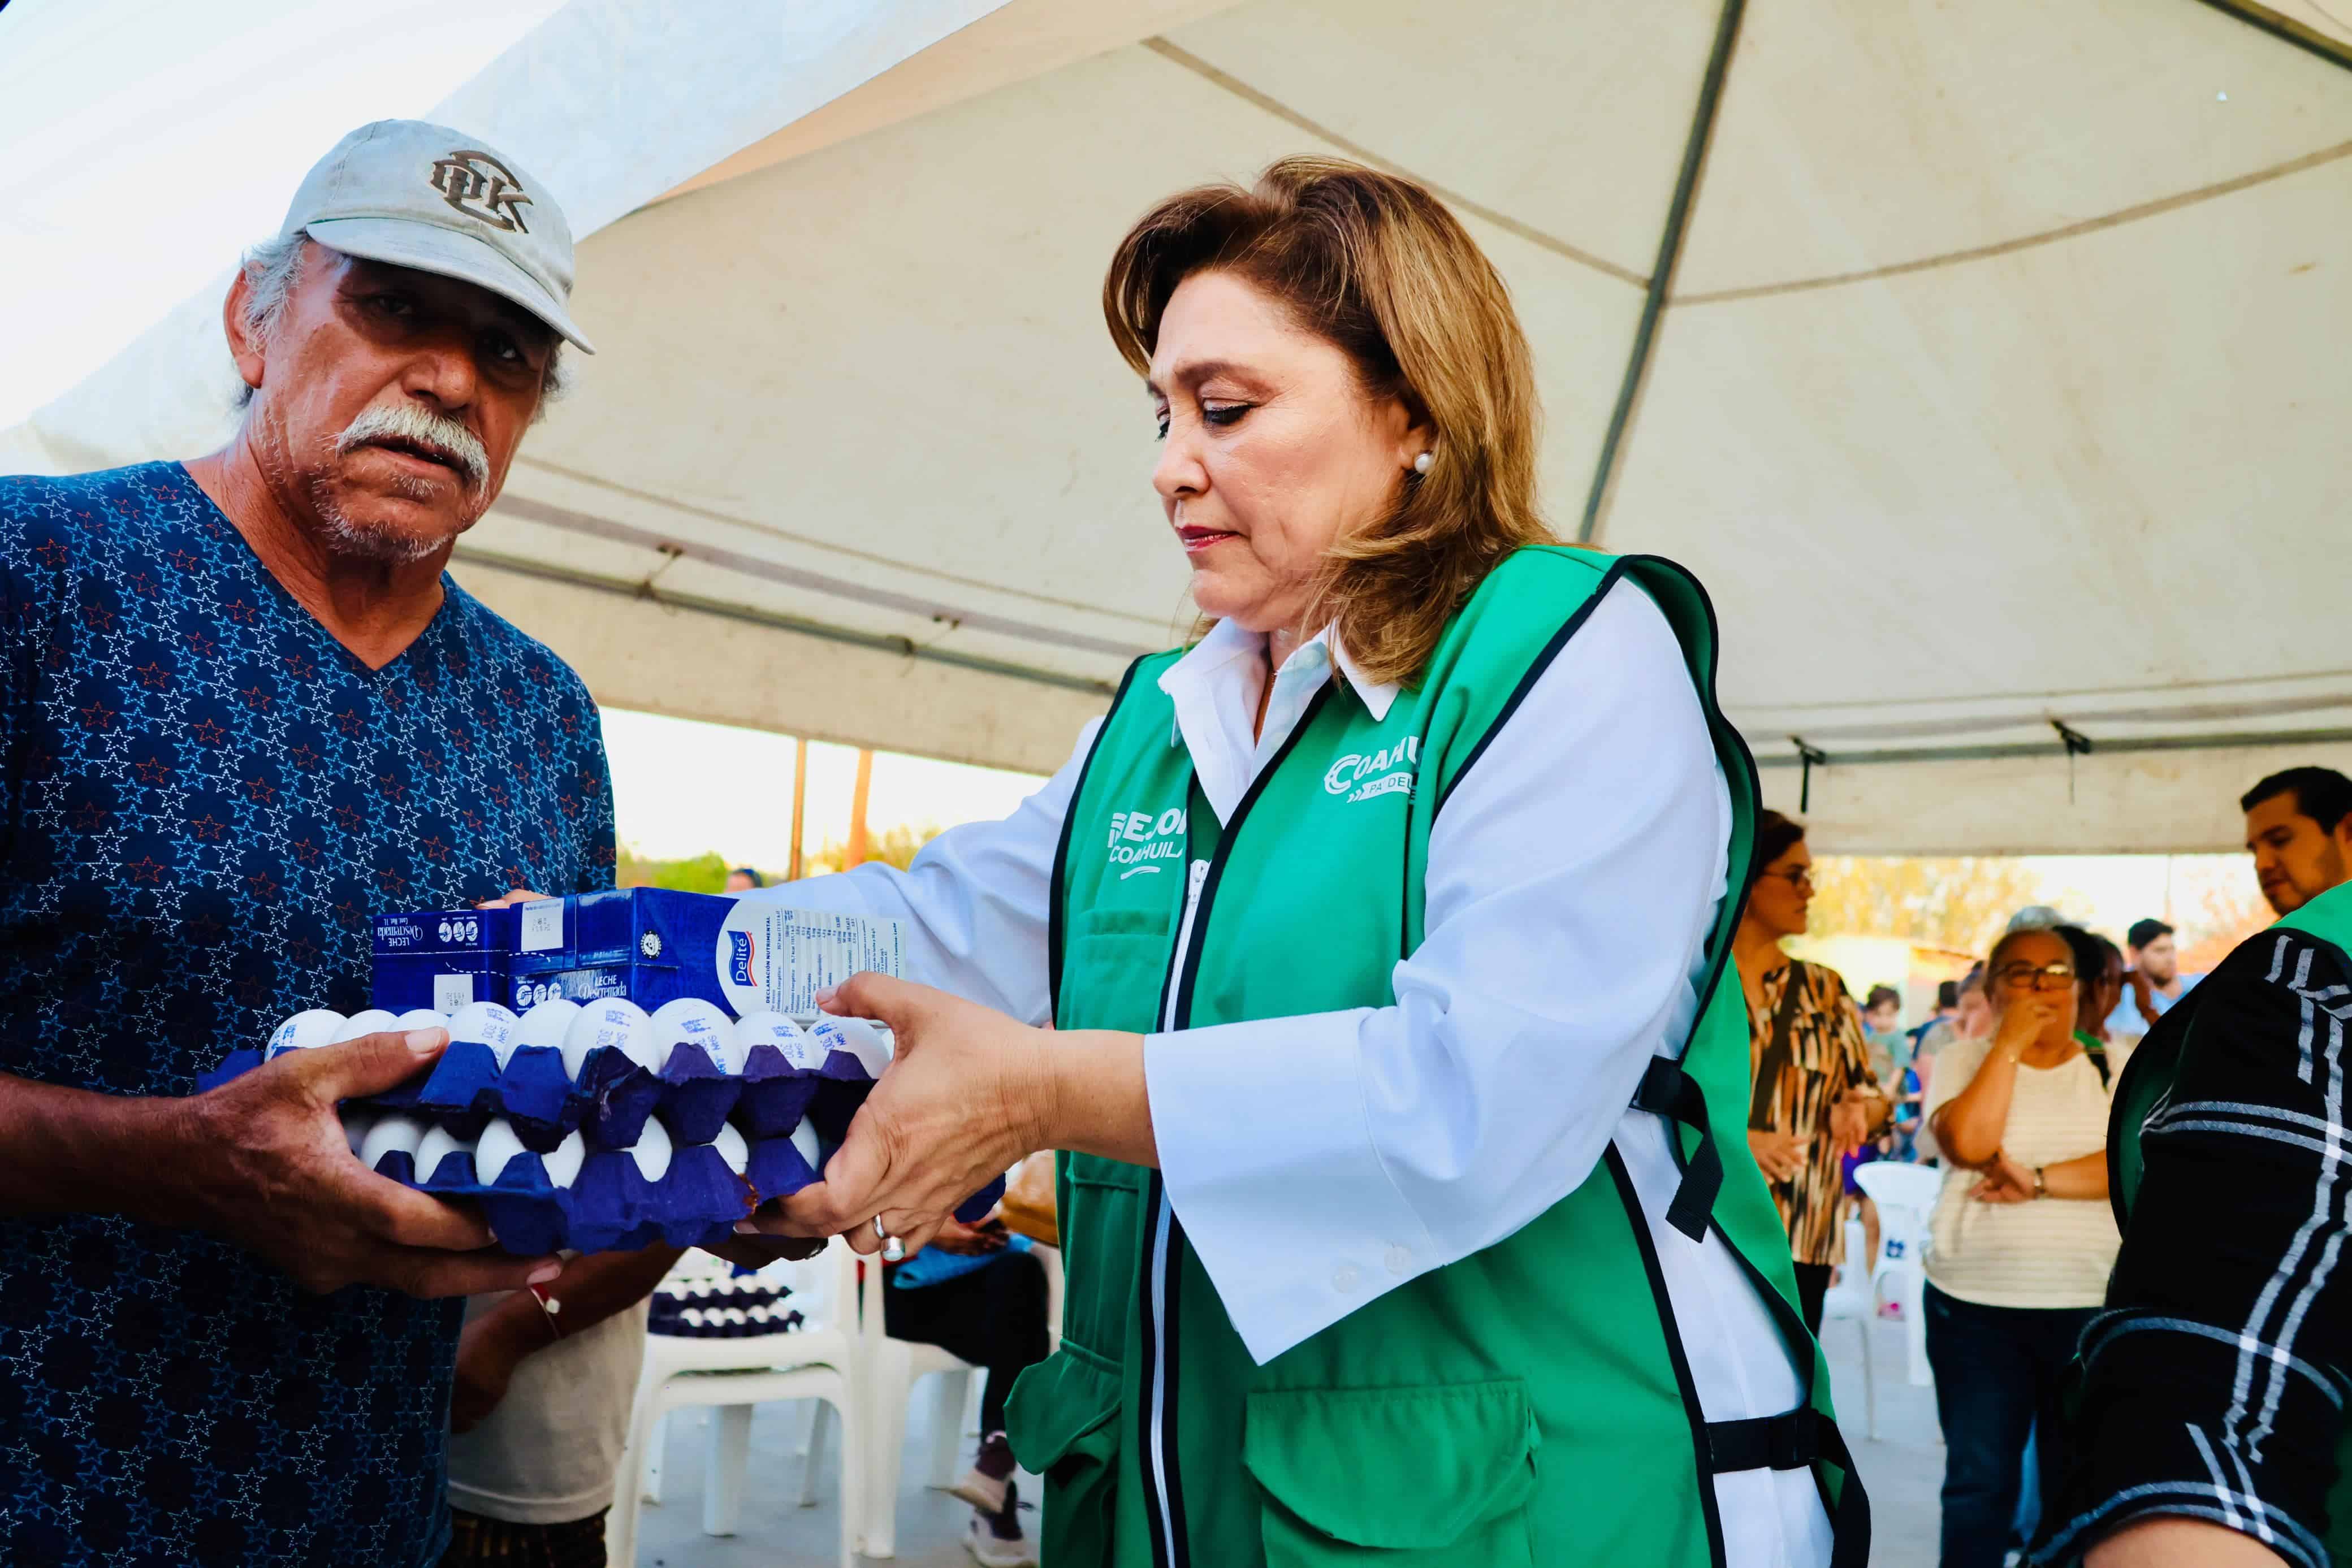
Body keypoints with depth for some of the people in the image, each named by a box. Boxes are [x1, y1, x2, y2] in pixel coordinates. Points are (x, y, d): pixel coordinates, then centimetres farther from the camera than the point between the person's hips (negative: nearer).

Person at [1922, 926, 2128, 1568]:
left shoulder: (2119, 1064, 5)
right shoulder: (1965, 1060, 3)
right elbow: (1969, 1144, -15)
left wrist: (2036, 1181, -18)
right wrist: (2010, 1042, -12)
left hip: (2094, 1306, 1)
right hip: (1975, 1304, -1)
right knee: (1978, 1479, 7)